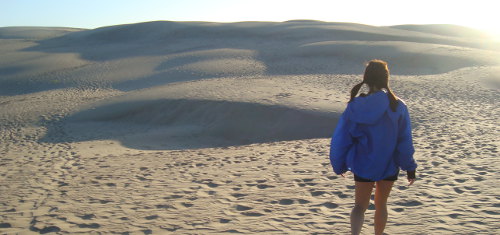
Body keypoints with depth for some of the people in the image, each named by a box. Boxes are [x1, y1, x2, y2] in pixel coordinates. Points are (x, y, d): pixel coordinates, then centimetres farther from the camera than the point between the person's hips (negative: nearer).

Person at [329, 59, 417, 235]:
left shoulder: (355, 107, -10)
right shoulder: (398, 107, -12)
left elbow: (340, 139, -6)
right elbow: (404, 141, -8)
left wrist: (339, 165, 8)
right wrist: (410, 167, 3)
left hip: (362, 166, 0)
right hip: (389, 166, 1)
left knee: (360, 206, 10)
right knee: (381, 204, 21)